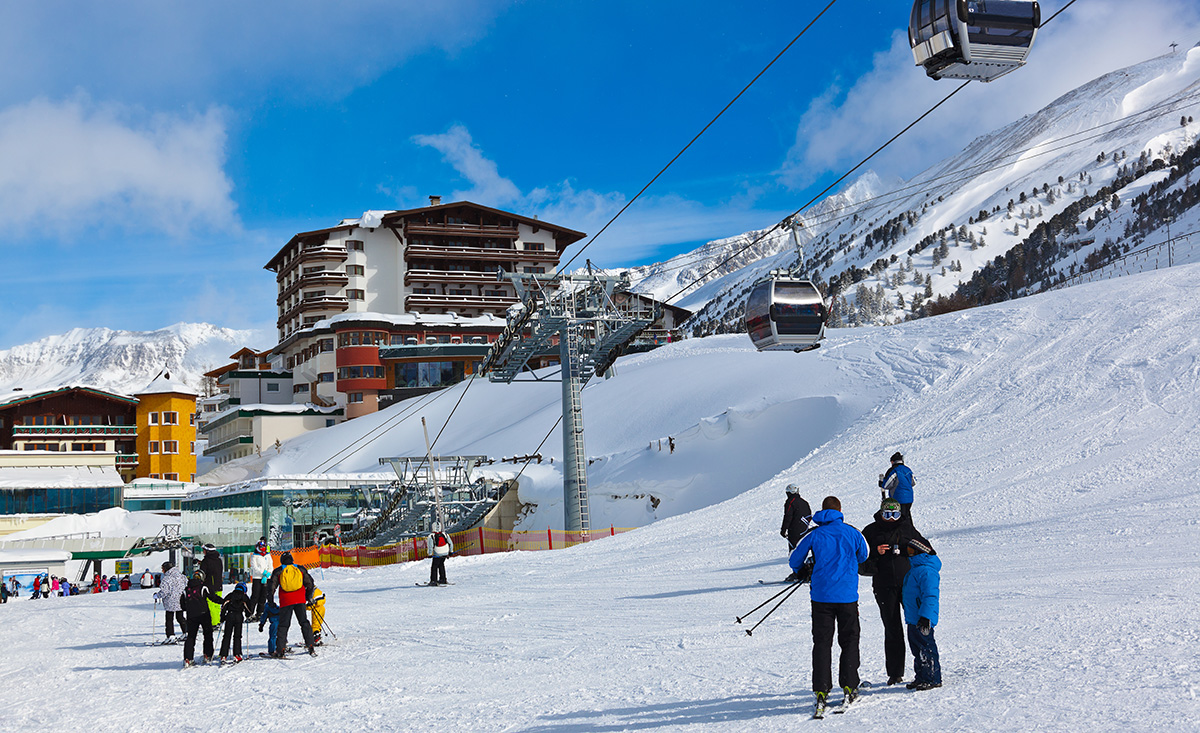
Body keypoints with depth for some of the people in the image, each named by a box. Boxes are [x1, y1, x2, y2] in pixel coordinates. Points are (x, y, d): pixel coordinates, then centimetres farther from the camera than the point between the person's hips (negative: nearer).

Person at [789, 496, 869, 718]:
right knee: (849, 641, 12)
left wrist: (804, 573, 29)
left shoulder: (814, 535, 0)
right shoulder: (851, 532, 2)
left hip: (821, 596, 0)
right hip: (847, 596, 0)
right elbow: (863, 556, 19)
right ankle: (849, 687, 7)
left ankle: (821, 692, -4)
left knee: (822, 643, 3)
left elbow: (795, 560, 7)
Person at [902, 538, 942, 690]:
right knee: (917, 649, 15)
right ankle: (920, 677, 22)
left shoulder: (927, 571, -17)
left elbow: (930, 596, -24)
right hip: (913, 620, 11)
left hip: (923, 620, -11)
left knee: (926, 648, -7)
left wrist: (925, 617, -29)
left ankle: (933, 679, -2)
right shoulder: (915, 569, 17)